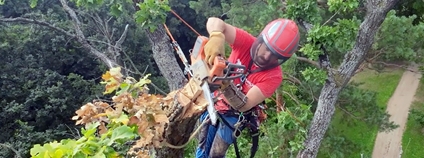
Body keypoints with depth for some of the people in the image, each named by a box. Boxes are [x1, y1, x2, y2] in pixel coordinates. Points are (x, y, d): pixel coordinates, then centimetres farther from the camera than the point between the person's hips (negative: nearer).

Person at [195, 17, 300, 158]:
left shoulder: (274, 76, -27)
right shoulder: (246, 43, -24)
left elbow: (244, 105, -33)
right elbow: (215, 22, -36)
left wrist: (226, 85, -52)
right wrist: (216, 37, -60)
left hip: (234, 115, -2)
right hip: (214, 102, 2)